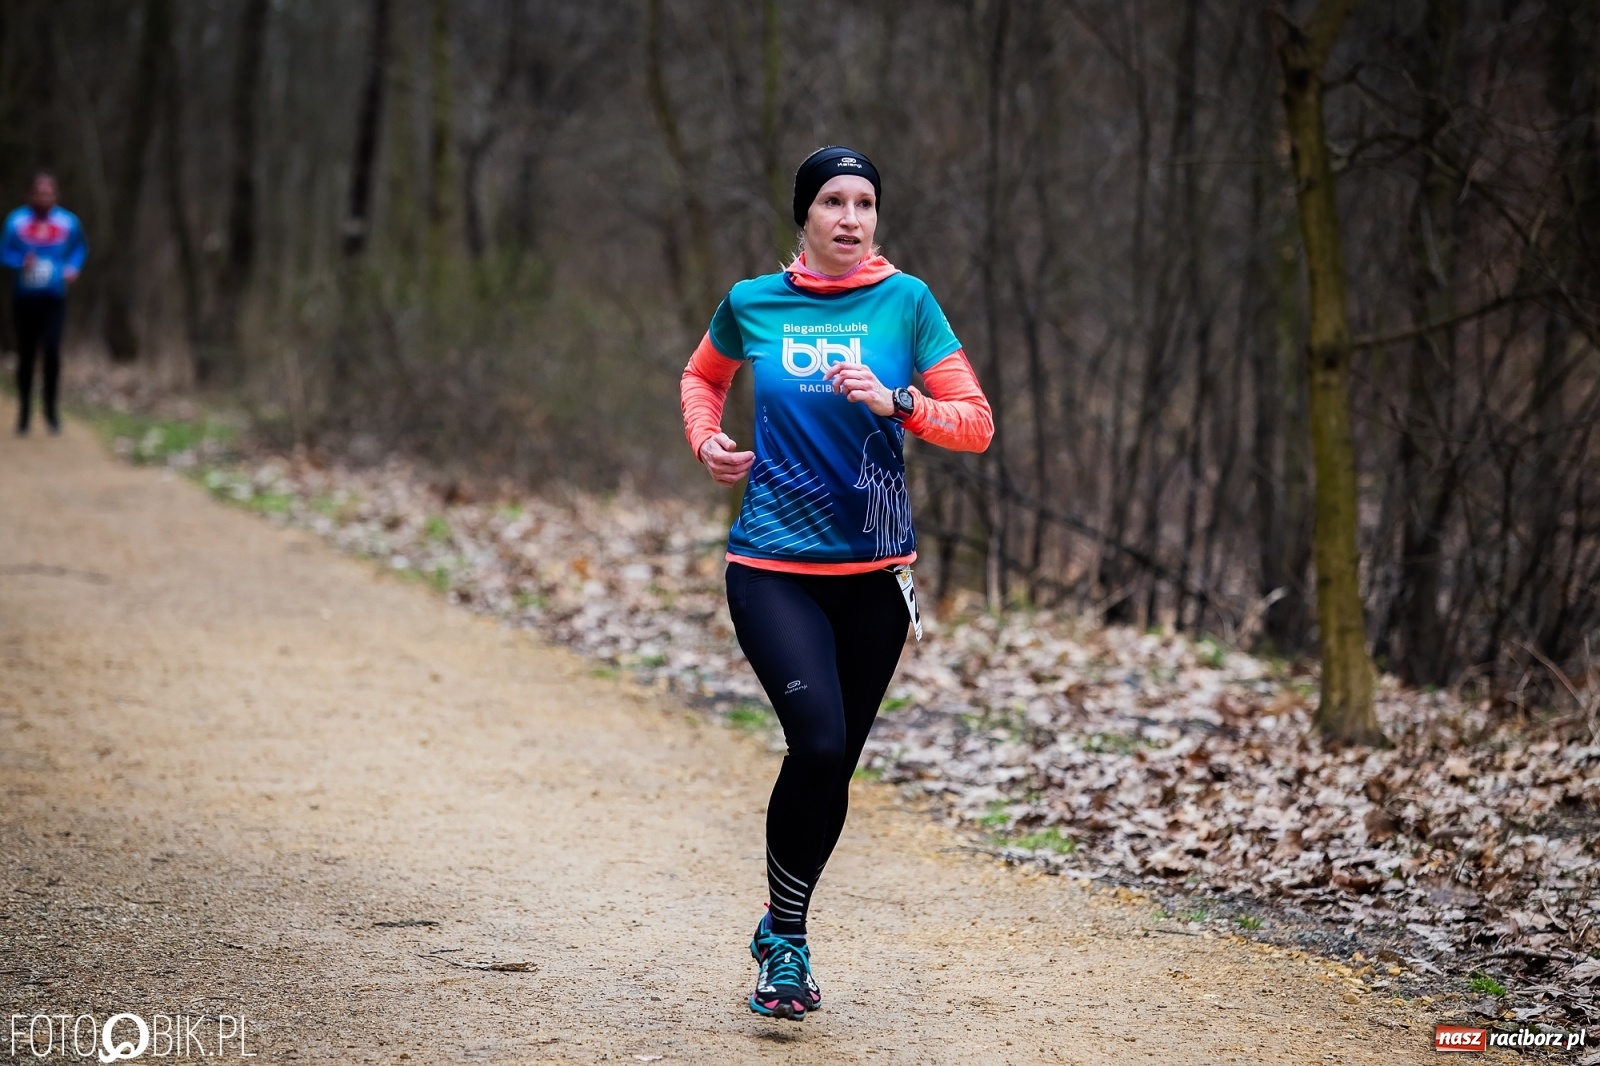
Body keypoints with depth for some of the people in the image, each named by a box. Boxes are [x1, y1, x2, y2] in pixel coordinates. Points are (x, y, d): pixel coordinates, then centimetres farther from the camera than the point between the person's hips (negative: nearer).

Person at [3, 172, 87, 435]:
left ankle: (51, 407, 0)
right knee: (26, 354, 4)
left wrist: (73, 267, -1)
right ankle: (24, 409, 21)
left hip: (54, 297, 0)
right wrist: (21, 263, -16)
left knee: (52, 350, -16)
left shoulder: (68, 221, 0)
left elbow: (80, 247, 18)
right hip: (25, 296, 0)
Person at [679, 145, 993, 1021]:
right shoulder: (752, 303, 2)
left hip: (875, 571, 2)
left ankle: (784, 930, 31)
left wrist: (895, 402, -18)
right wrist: (707, 441, 5)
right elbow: (702, 376, 24)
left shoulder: (905, 301, 0)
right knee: (819, 743, -19)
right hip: (773, 566, -2)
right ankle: (785, 937, 0)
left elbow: (976, 424, -2)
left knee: (835, 763, 9)